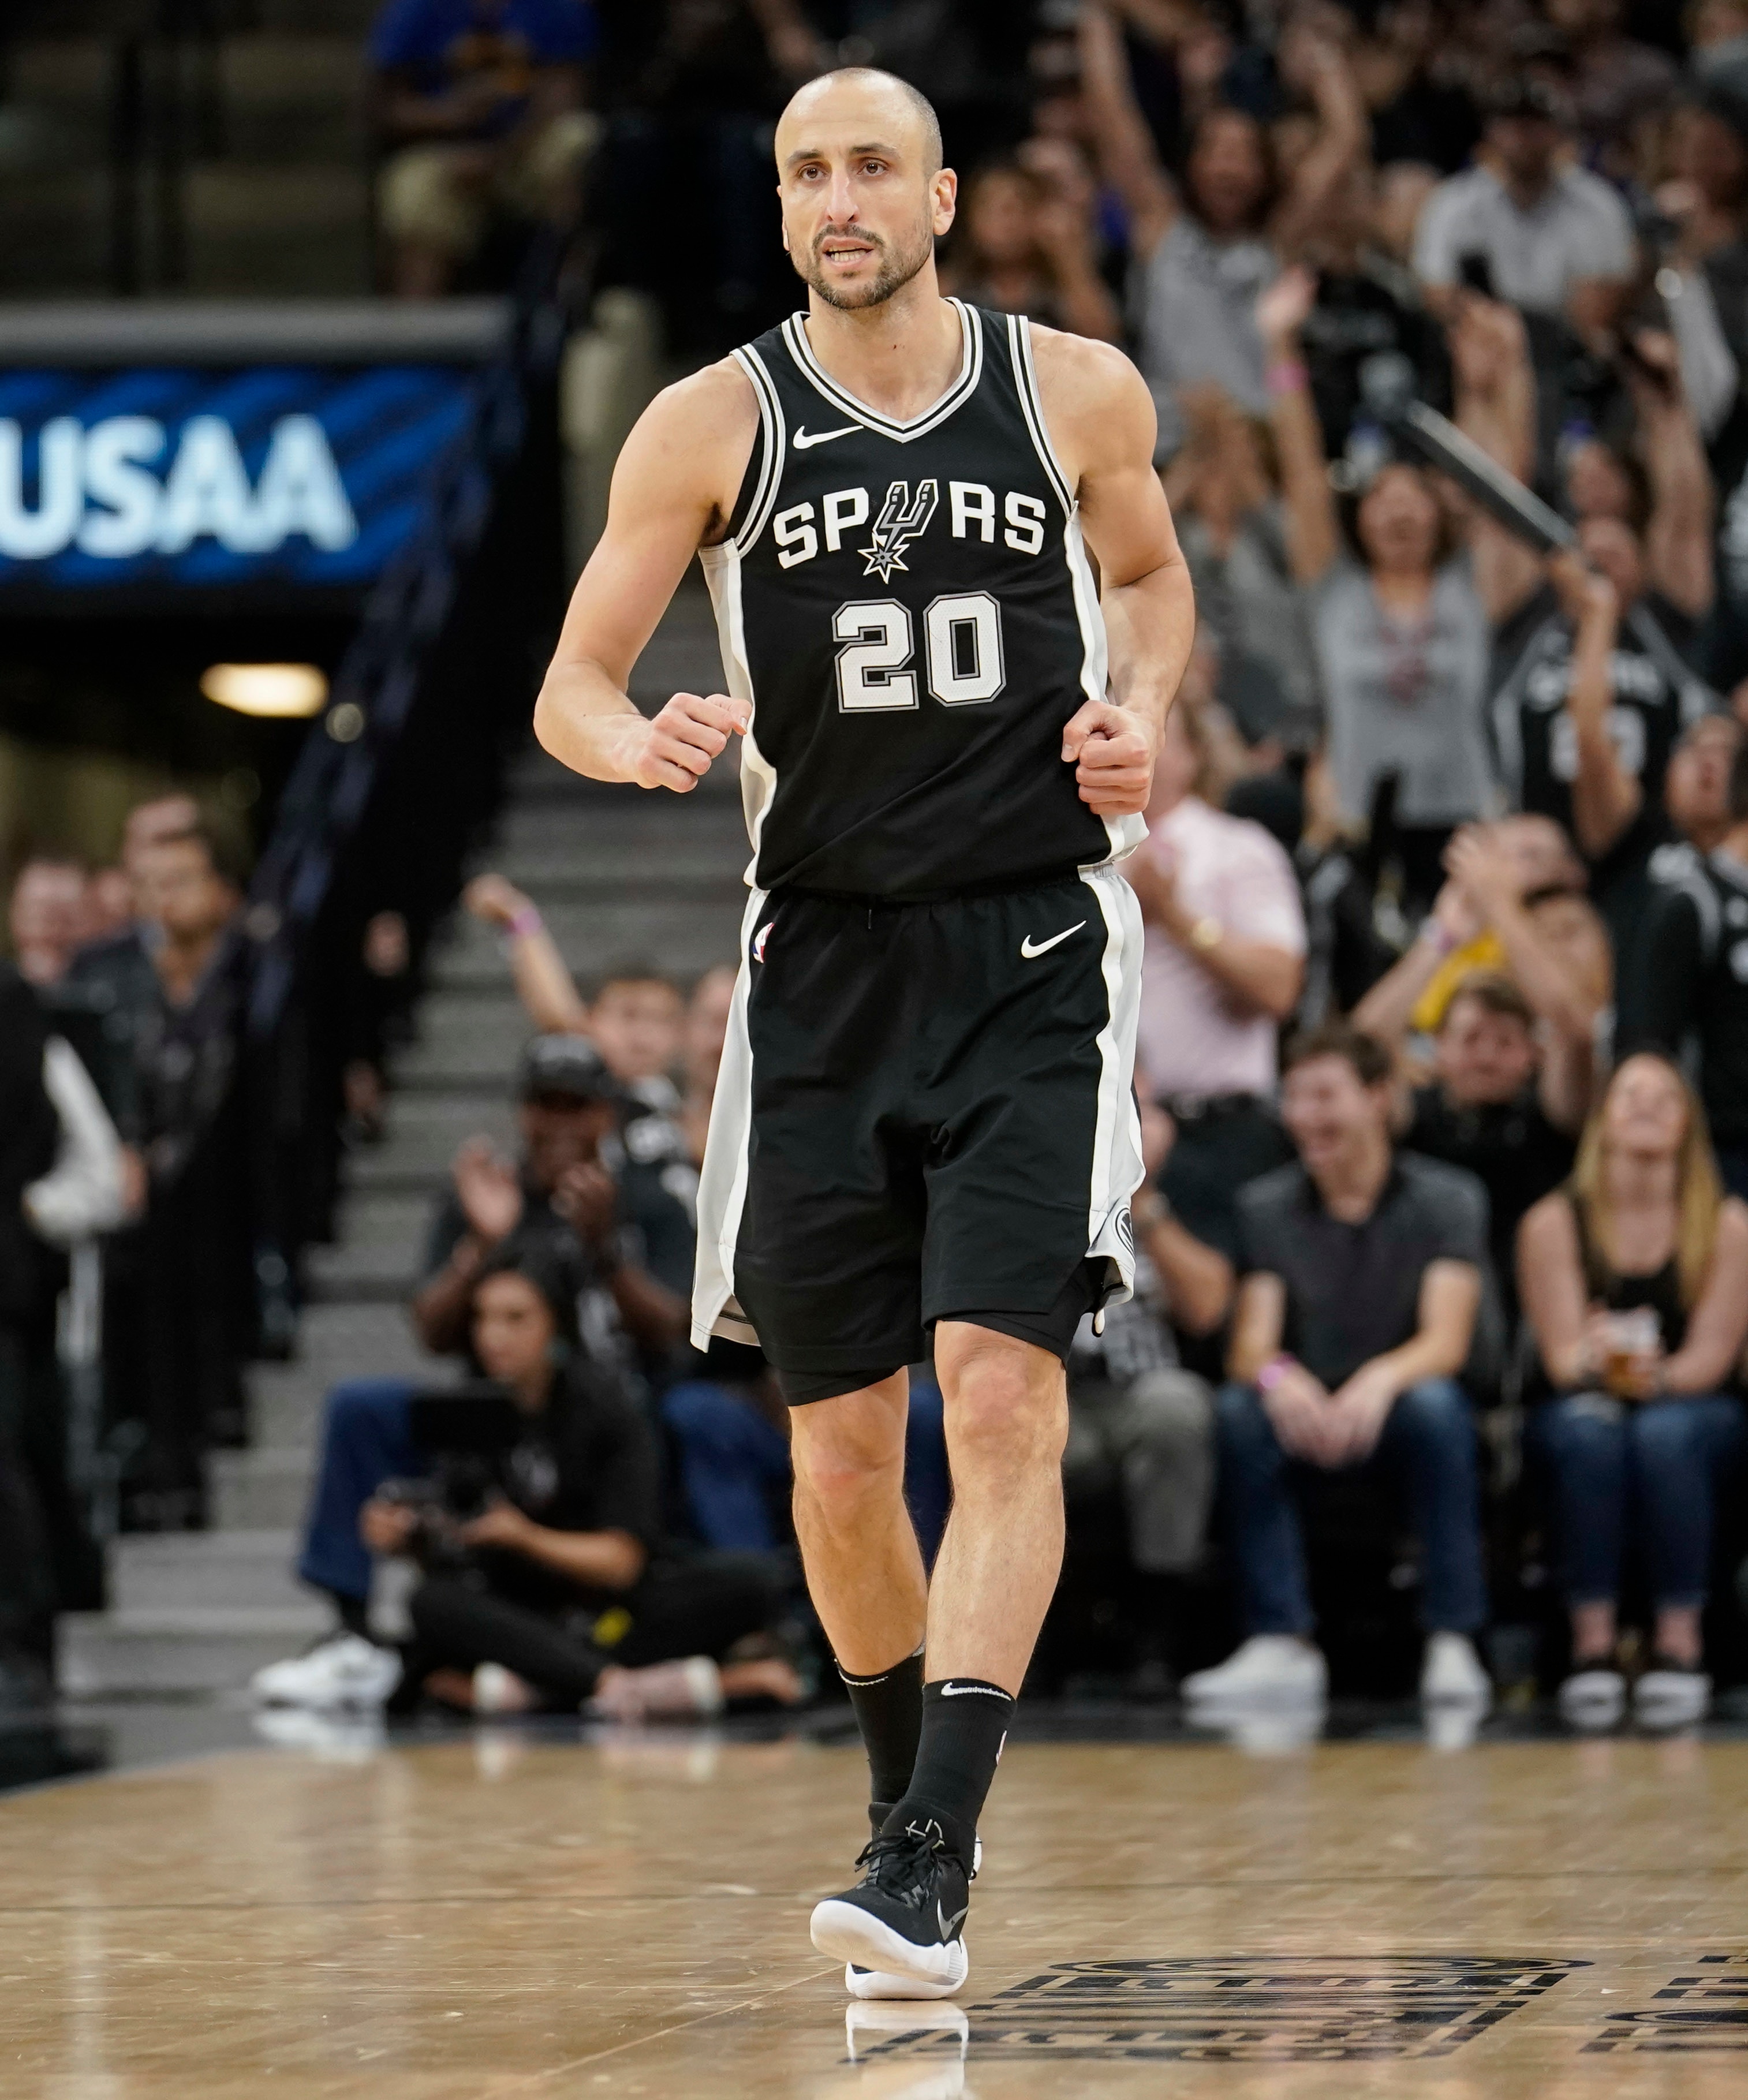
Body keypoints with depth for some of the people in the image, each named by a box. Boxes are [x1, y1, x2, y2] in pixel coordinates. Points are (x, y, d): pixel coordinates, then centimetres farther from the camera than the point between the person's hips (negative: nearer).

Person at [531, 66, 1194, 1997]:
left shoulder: (1079, 394, 1)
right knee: (838, 1441, 6)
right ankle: (907, 1798, 30)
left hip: (1035, 952, -1)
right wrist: (645, 743, -22)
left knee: (1000, 1384, -16)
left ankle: (930, 1871, -19)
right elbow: (568, 688, 1)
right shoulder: (712, 426, -1)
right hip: (825, 962, 2)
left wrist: (1140, 714, -1)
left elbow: (1150, 575, 20)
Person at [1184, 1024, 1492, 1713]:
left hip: (1394, 1406, -2)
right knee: (1238, 1409, -31)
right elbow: (1251, 1344, -9)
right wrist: (1275, 1375, -36)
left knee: (1435, 1405, -36)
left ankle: (1453, 1643, -33)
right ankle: (1281, 1643, -32)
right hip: (1306, 1412, 2)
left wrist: (1381, 1380, -39)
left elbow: (1446, 1343, -16)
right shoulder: (1265, 1207, 2)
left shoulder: (1446, 1199, -4)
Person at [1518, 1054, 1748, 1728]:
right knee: (1589, 1432, -36)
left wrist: (1655, 1375, -30)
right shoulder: (1554, 1223, -1)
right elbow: (1561, 1354, -7)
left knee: (1666, 1434, -36)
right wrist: (1598, 1363, -32)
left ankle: (1680, 1641, -33)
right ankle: (1592, 1643, -35)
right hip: (1583, 1403, 0)